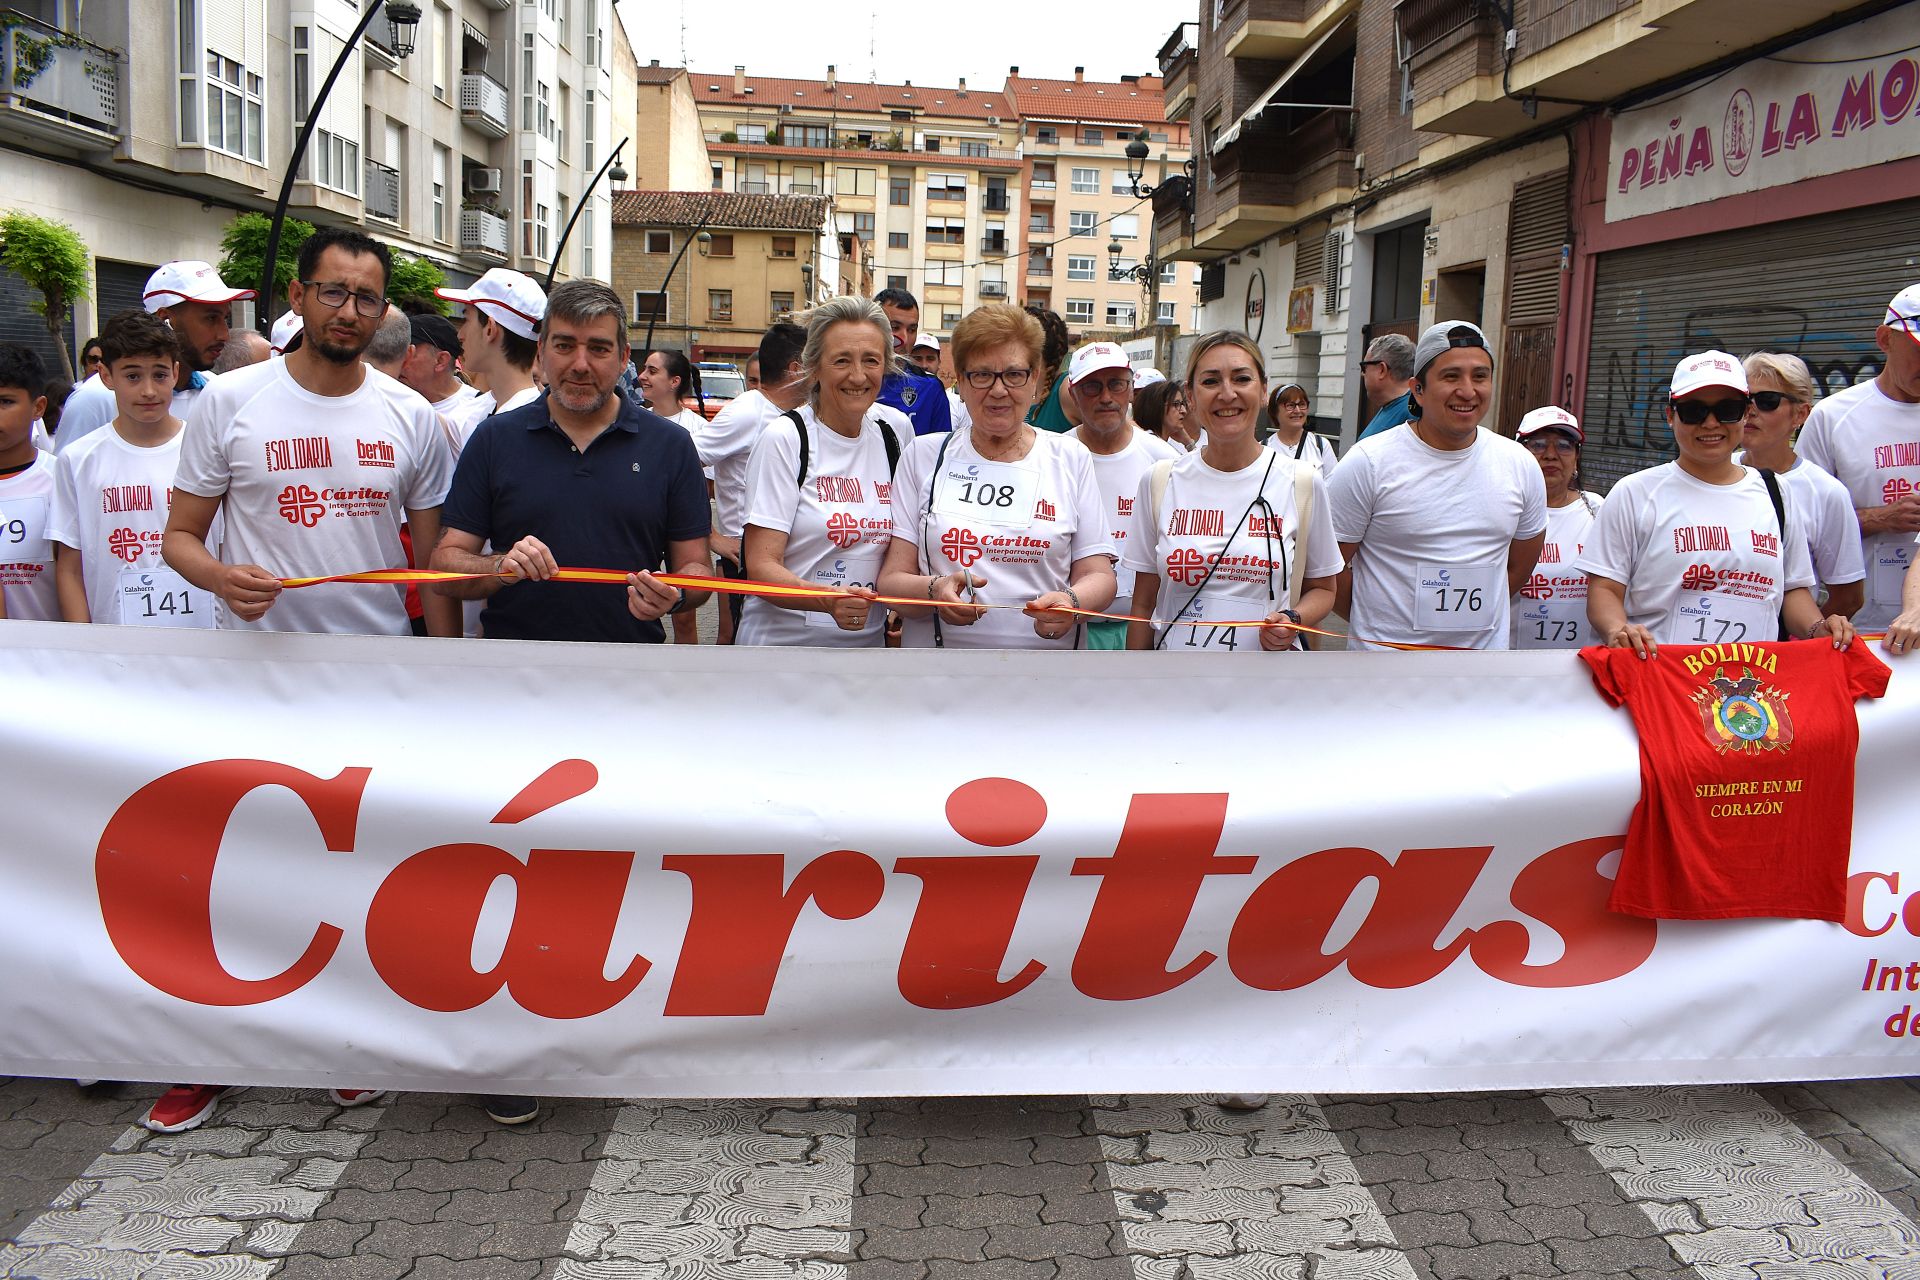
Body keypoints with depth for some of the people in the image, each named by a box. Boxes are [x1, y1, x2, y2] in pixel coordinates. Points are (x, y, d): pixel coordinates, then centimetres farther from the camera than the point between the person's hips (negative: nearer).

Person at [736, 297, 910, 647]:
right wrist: (828, 600, -33)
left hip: (869, 641, 4)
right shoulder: (783, 438, -11)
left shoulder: (897, 429, 3)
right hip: (784, 640, -4)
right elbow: (760, 566, -16)